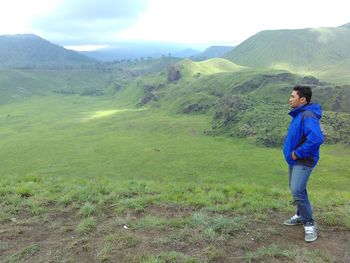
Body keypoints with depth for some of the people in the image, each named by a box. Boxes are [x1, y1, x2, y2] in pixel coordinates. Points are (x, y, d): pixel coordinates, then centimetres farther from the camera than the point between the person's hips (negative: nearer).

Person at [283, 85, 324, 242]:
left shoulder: (308, 116, -23)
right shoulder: (298, 115, 8)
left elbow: (316, 138, -36)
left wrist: (298, 153, -25)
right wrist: (293, 153, 10)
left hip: (303, 162, -10)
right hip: (294, 160, 10)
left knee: (297, 191, -14)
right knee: (295, 189, 19)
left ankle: (309, 224, 2)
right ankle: (301, 216, 35)